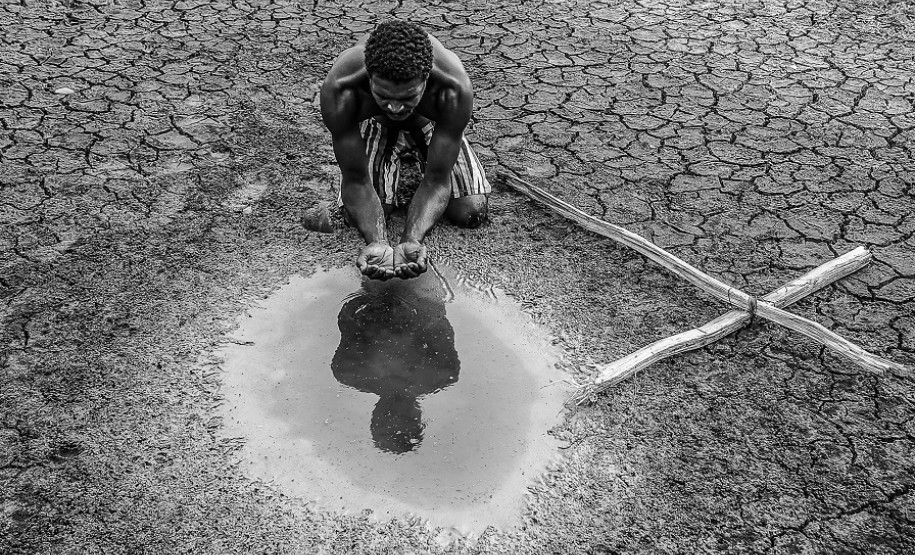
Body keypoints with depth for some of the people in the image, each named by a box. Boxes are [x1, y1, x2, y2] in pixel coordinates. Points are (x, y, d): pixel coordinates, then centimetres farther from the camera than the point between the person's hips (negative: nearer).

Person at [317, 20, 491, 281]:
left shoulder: (454, 90, -43)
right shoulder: (338, 92, -42)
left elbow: (437, 180, -36)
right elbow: (356, 179, -32)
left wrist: (412, 240, -53)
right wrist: (375, 241, -50)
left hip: (431, 122, 0)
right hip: (374, 121, 0)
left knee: (471, 212, -10)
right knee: (356, 215, -14)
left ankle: (418, 150, 20)